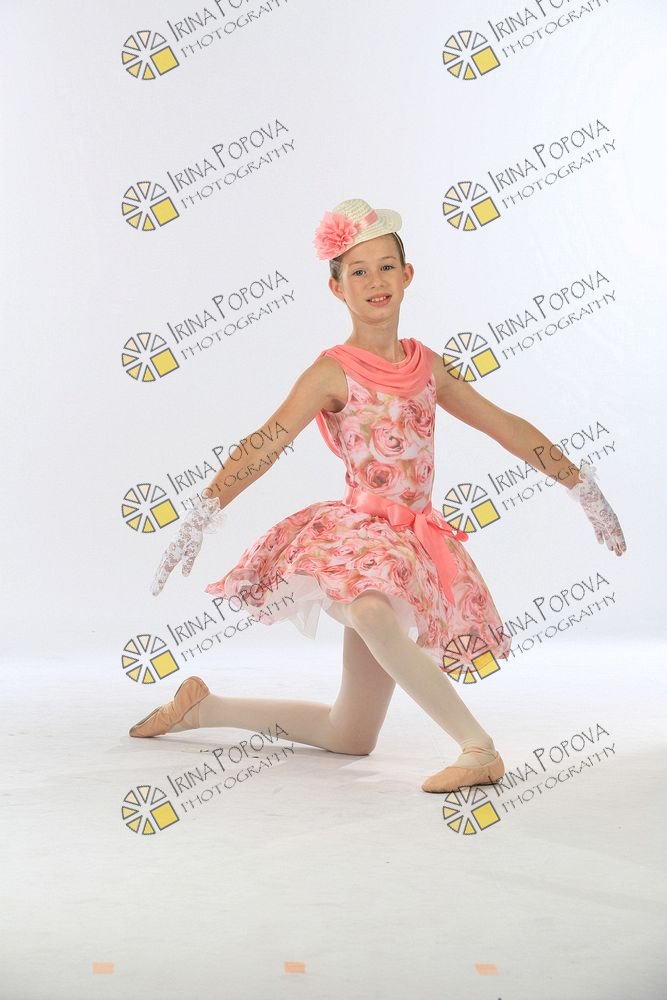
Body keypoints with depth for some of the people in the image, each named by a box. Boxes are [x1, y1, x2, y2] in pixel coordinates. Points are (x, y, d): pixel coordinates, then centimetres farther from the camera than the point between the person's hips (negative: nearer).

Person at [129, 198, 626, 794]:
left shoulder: (424, 364, 9)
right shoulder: (333, 372, -7)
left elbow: (507, 428, 14)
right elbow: (264, 445, -17)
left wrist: (582, 487, 15)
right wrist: (201, 516, -29)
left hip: (415, 542, 5)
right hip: (356, 535, -5)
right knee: (374, 614, -44)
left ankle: (208, 707, 25)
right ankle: (479, 747, -33)